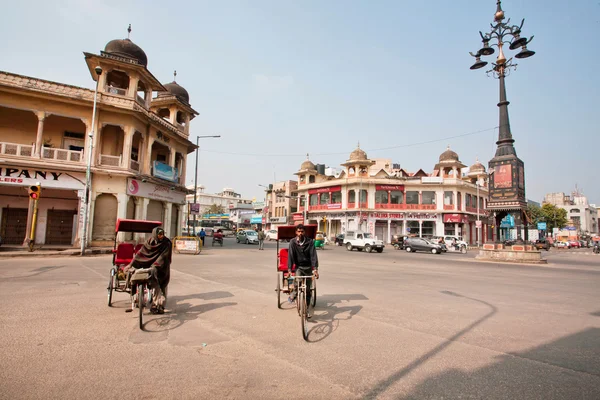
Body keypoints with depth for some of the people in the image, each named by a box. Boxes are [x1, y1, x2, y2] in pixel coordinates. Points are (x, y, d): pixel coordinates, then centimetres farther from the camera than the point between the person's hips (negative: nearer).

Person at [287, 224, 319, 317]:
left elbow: (313, 255, -14)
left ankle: (306, 309, 21)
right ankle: (294, 294, 3)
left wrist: (316, 269, -24)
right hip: (298, 267, -1)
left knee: (308, 290, 5)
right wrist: (289, 270, -22)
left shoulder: (310, 241, -9)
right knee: (297, 281, -29)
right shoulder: (293, 242, -9)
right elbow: (290, 256, -13)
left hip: (308, 267, 1)